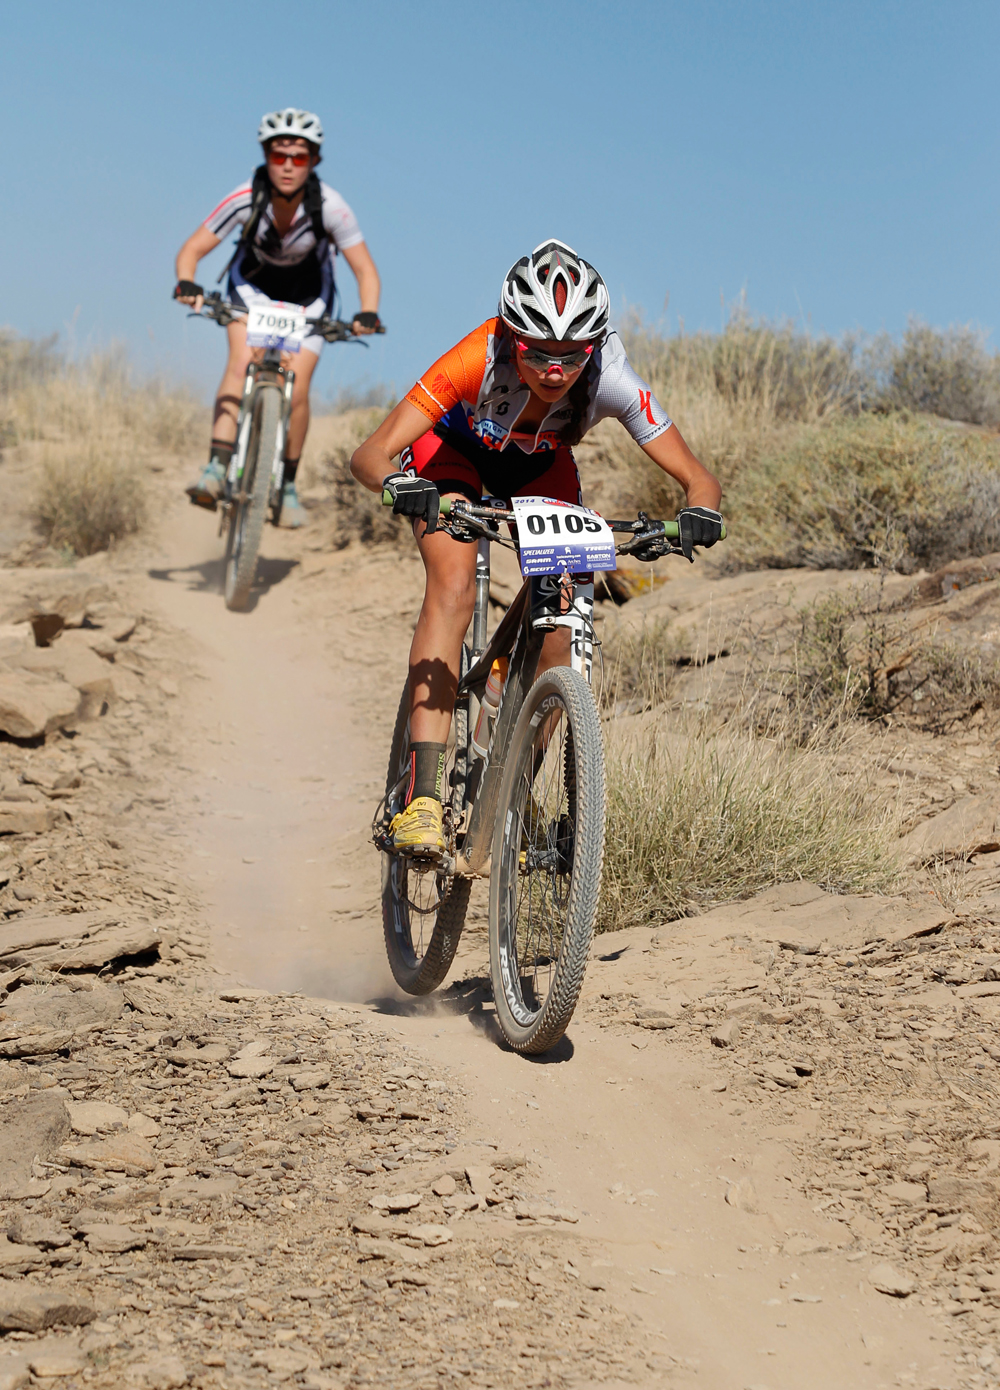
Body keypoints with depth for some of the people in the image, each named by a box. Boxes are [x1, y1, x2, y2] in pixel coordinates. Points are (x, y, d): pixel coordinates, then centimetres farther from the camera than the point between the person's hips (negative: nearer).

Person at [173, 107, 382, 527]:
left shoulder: (329, 206, -31)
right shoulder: (246, 199, -30)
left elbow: (365, 269, -24)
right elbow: (192, 249, -23)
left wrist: (367, 312, -42)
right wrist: (187, 284, -43)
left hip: (307, 295, 0)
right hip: (252, 284, 0)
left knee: (296, 391, -11)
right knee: (241, 363, -25)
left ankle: (287, 485, 9)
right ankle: (216, 471, -30)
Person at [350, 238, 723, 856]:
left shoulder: (610, 378, -35)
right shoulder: (480, 359, -40)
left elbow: (698, 478, -31)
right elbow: (371, 454, -43)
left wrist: (700, 512, -53)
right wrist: (400, 485, -64)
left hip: (542, 468, 2)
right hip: (455, 451, -2)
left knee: (559, 625, -11)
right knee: (453, 590, -26)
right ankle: (423, 796, -31)